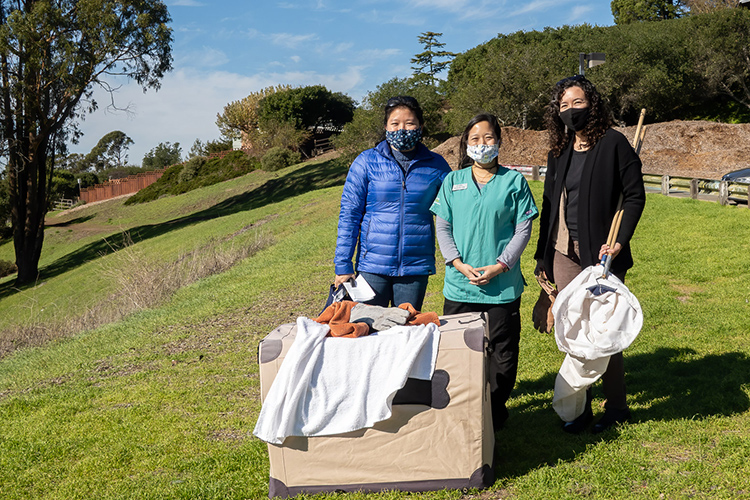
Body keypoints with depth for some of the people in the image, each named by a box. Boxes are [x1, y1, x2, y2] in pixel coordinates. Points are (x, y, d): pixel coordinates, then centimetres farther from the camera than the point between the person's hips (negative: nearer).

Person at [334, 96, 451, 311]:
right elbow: (349, 214, 1)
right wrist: (343, 266, -4)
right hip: (372, 265, -1)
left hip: (416, 266, 1)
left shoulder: (436, 165, 3)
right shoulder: (367, 162, 0)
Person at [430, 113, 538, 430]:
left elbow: (524, 229, 0)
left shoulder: (513, 181, 2)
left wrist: (499, 266, -11)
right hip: (460, 284, 2)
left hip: (503, 285, -1)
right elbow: (442, 227, 6)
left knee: (502, 352, 5)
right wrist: (459, 264, -8)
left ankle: (495, 411, 21)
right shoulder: (453, 181, 7)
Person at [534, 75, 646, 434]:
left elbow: (635, 196, -6)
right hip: (564, 253, 5)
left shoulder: (613, 143, -5)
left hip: (601, 254, -5)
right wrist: (542, 256, 14)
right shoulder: (559, 152, 13)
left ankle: (616, 408, 18)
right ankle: (580, 408, 19)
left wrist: (619, 242, -16)